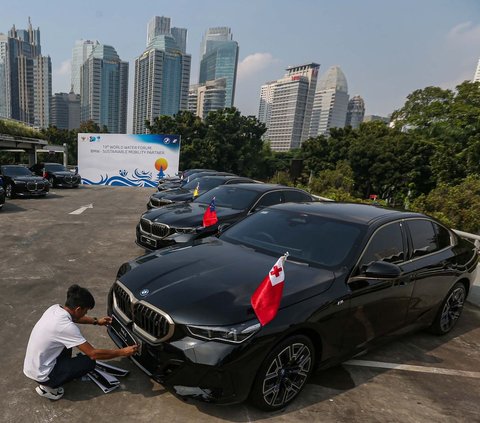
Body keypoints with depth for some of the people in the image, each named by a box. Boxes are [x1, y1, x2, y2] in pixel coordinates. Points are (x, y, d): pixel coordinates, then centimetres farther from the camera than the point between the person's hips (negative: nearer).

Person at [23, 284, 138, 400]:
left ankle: (63, 371, 21)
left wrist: (96, 321, 17)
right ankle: (48, 387, 1)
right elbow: (93, 354, -24)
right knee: (89, 362, -6)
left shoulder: (55, 308, -6)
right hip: (41, 375, -8)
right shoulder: (67, 327, -29)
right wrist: (122, 352, -16)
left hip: (31, 365, 8)